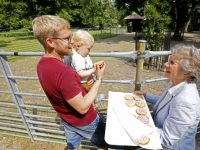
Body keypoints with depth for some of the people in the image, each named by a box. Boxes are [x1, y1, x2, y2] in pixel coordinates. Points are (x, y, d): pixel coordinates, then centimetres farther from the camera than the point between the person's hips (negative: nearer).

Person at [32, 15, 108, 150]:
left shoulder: (42, 64, -8)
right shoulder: (63, 72, -37)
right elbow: (83, 108, -29)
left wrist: (80, 86, 0)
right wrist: (99, 79, -22)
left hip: (67, 119, 8)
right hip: (85, 121, -7)